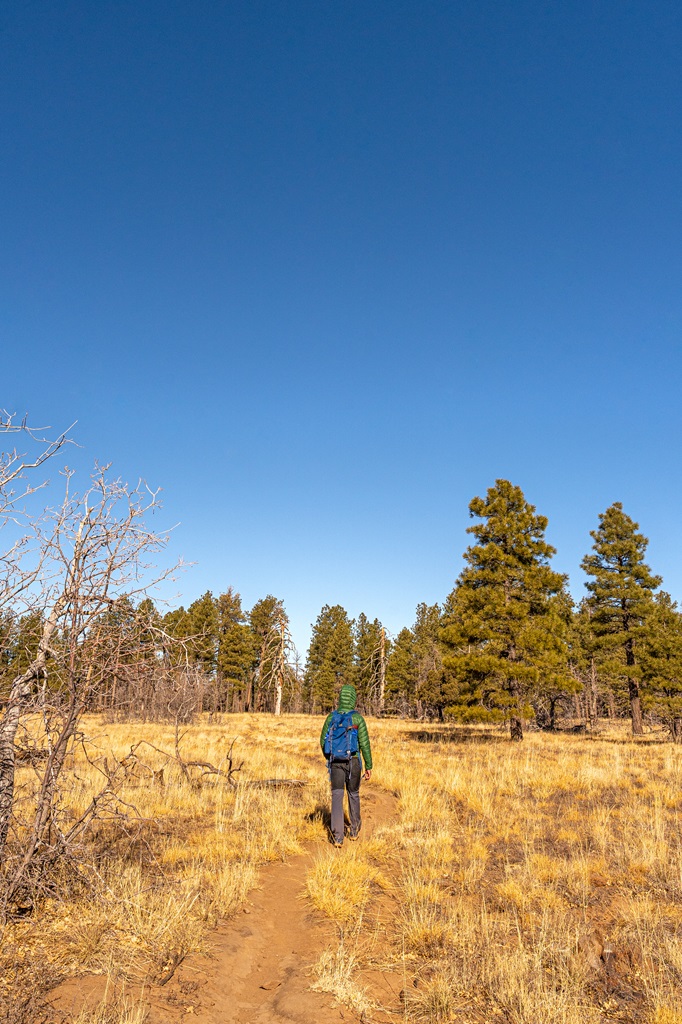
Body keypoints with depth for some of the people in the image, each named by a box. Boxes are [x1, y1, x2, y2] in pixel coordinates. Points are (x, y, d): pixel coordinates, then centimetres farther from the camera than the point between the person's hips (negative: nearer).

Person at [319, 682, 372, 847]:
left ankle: (337, 837, -7)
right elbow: (365, 744, -9)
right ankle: (354, 830, 33)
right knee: (353, 794, 18)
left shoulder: (331, 716, -2)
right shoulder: (358, 718, -10)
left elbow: (323, 741, 5)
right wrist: (369, 767, -1)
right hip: (353, 762, -1)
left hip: (336, 762, 1)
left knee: (337, 797, 2)